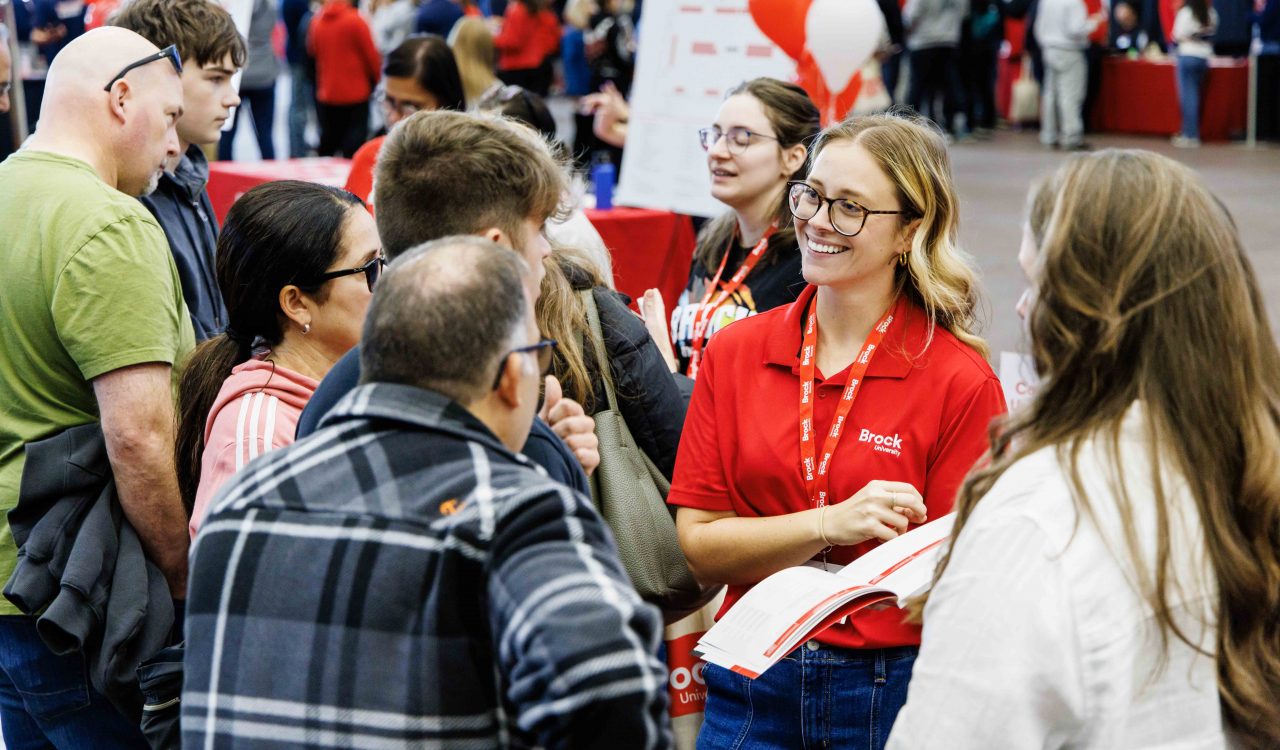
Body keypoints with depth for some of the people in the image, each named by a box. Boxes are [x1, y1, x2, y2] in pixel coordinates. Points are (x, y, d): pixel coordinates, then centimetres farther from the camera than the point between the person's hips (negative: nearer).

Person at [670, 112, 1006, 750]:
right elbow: (699, 546, -5)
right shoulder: (734, 352, 1)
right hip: (752, 688, 3)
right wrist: (832, 523, -17)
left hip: (893, 689, -3)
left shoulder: (962, 383, -9)